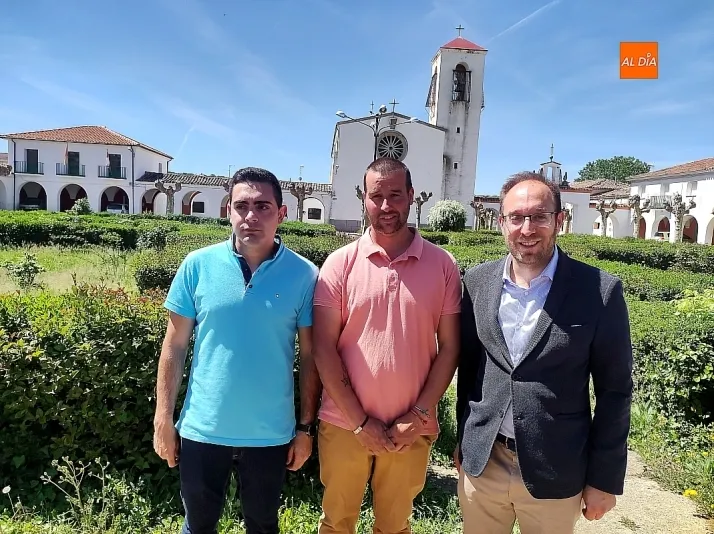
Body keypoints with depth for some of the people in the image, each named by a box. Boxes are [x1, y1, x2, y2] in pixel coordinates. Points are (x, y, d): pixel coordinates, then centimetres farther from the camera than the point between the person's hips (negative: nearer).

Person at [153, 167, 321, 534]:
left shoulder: (304, 275, -9)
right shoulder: (197, 265, -8)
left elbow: (309, 357, -3)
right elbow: (174, 346, -1)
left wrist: (306, 427, -1)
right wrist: (163, 419, 0)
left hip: (270, 434, 0)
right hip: (202, 430, 1)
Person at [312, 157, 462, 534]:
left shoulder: (442, 265, -4)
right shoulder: (340, 263, -6)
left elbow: (449, 348, -1)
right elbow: (324, 347, -7)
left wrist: (419, 415, -8)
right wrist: (359, 421, -9)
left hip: (411, 430, 1)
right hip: (344, 424, 0)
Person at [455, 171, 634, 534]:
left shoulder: (600, 291, -11)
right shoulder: (476, 282, -3)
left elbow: (614, 390, -5)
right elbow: (467, 365, 6)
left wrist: (604, 478, -3)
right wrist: (463, 439, 11)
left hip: (555, 473, -2)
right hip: (480, 462, 3)